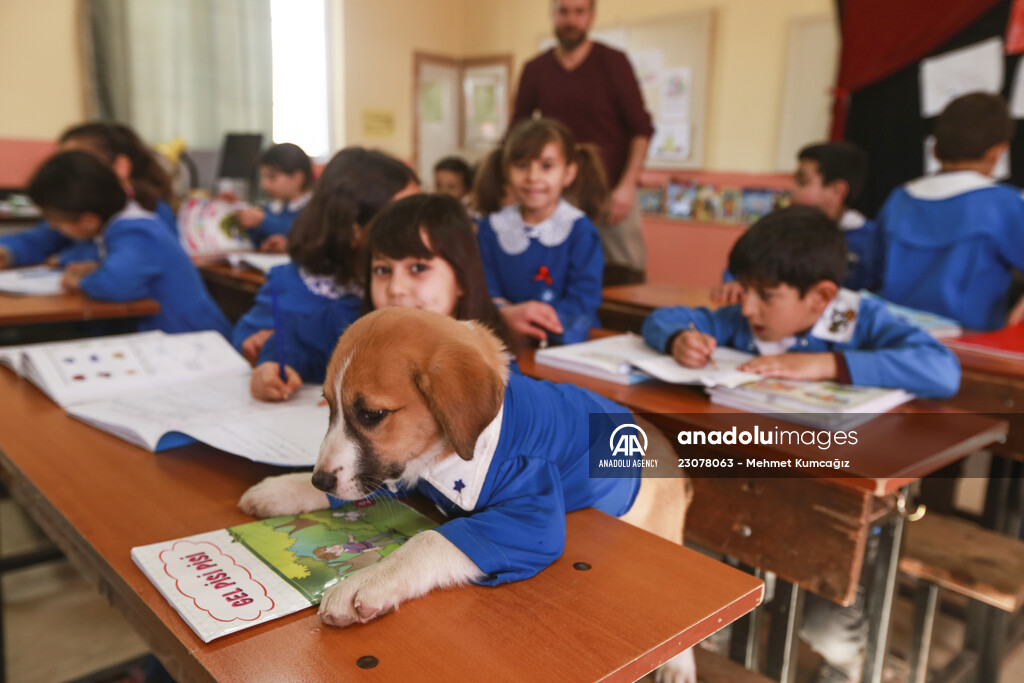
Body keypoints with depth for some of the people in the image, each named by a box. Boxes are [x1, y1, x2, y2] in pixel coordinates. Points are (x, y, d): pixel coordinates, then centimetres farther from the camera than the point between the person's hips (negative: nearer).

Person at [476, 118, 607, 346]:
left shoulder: (579, 229, -1)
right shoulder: (492, 227, 10)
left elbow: (584, 301, -7)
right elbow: (485, 292, 5)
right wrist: (507, 313, -18)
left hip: (568, 343, -1)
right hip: (506, 338, 1)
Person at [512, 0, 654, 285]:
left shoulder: (613, 62, 1)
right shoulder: (535, 70, 8)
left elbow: (641, 129, -2)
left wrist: (627, 186, -12)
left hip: (610, 194, -2)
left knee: (625, 280, -3)